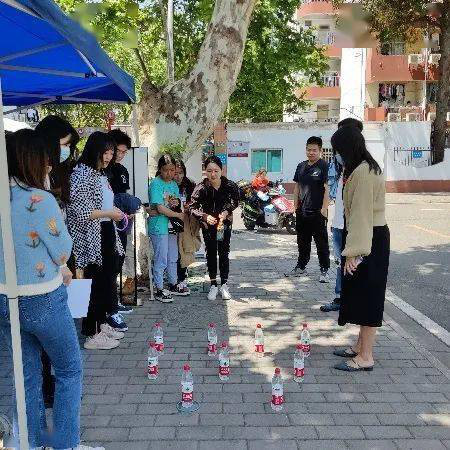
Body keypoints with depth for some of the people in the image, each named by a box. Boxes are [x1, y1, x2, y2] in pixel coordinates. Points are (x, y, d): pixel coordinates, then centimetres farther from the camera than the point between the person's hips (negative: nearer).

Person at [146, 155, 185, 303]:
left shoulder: (174, 184, 12)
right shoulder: (156, 184, -12)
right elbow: (160, 208, -18)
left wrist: (176, 203, -5)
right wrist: (179, 215, -13)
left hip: (171, 225, 8)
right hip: (159, 226, -8)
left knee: (173, 258, 16)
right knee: (161, 260, -3)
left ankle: (173, 286, 30)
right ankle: (159, 290, 7)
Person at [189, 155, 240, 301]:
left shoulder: (229, 186, -16)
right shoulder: (201, 188, -18)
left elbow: (234, 201, -1)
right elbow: (193, 207, -20)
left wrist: (226, 212, -20)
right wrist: (205, 216, -36)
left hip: (225, 223, 0)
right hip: (208, 225, 0)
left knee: (224, 254, 4)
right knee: (211, 254, 9)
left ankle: (224, 285, 16)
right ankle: (213, 285, 19)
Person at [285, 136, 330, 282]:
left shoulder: (324, 166, -7)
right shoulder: (301, 166, 12)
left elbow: (327, 188, -12)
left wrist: (324, 208, -16)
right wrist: (296, 205, 11)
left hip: (317, 212, -6)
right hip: (302, 211, 7)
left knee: (321, 243, 1)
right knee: (302, 242, 16)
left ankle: (324, 270, 9)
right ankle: (301, 267, 28)